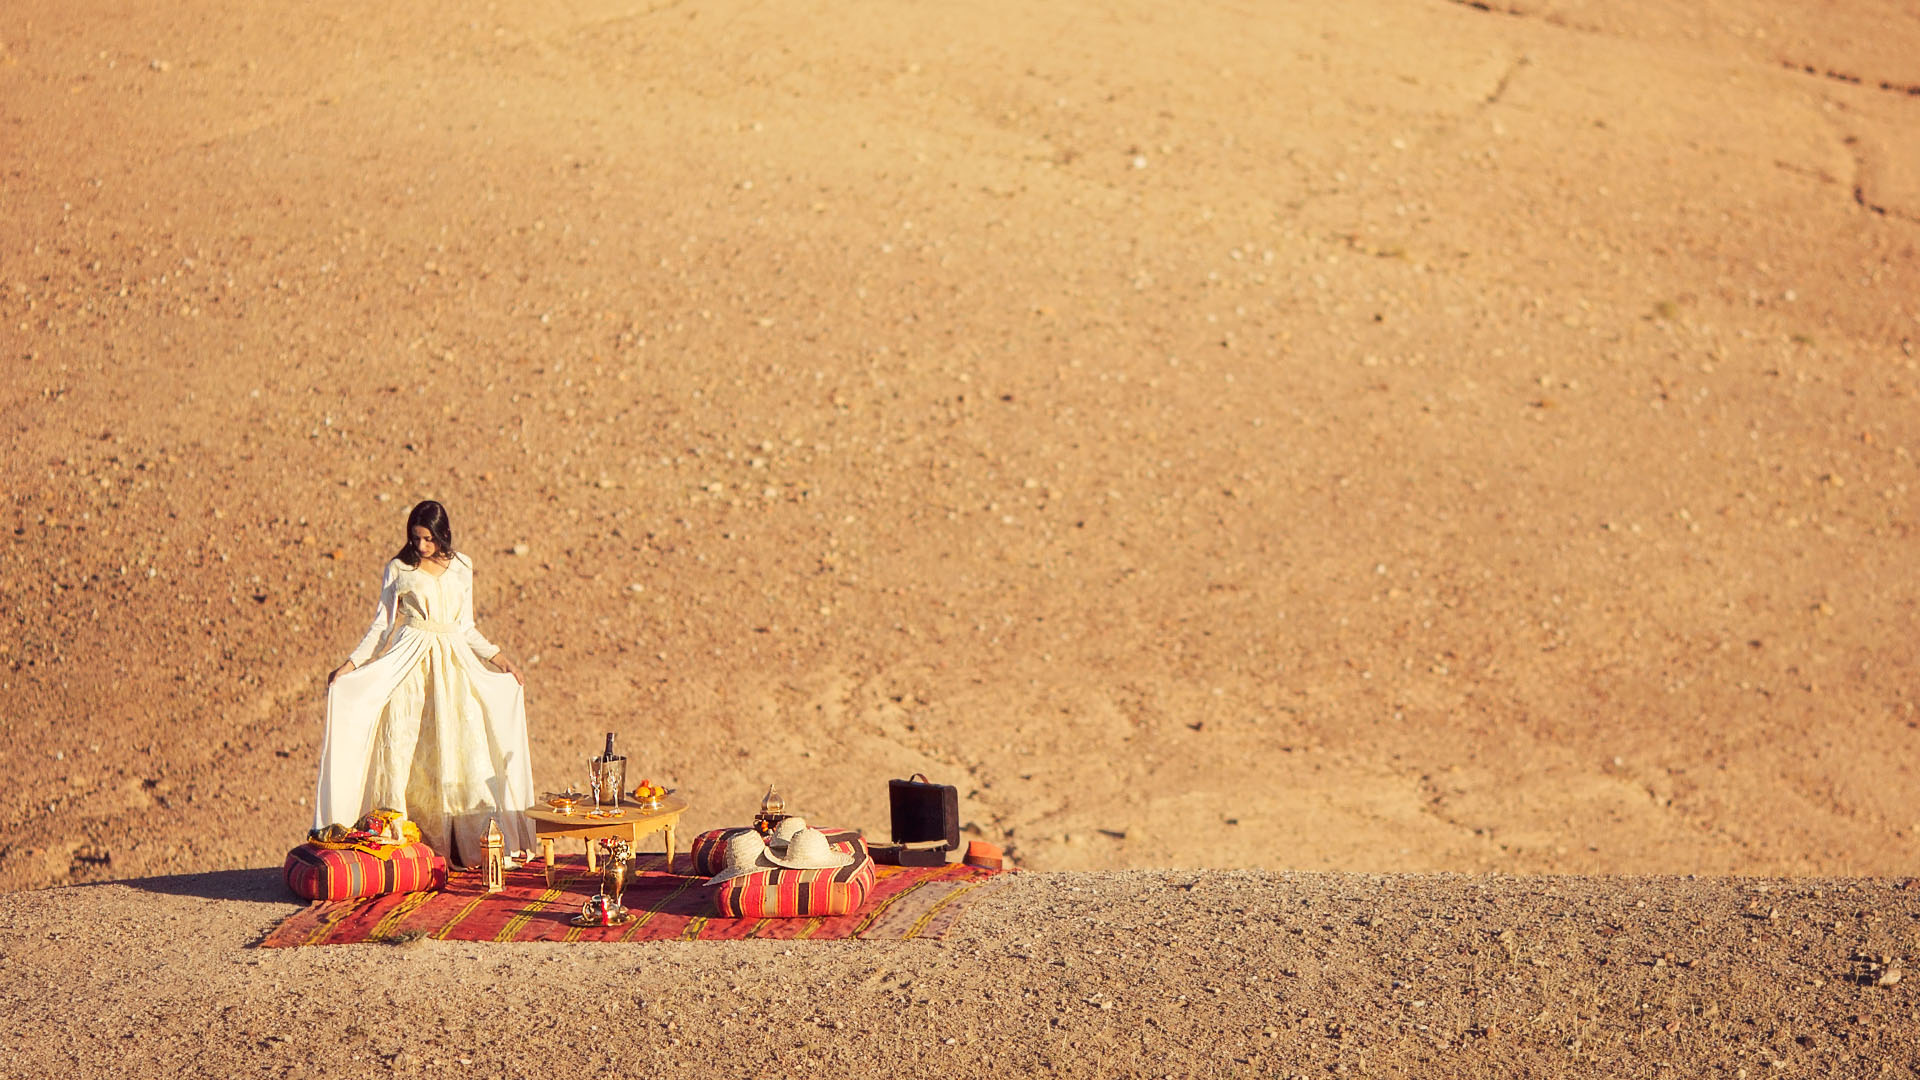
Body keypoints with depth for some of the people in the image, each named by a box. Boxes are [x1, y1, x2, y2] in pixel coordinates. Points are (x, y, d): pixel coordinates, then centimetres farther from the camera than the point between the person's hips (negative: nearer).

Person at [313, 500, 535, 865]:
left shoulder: (461, 567, 12)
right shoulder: (398, 570, 4)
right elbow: (381, 625, 6)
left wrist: (498, 657, 12)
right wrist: (351, 664, -4)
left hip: (453, 667, 2)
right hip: (409, 667, -2)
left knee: (457, 750, -5)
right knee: (405, 750, -9)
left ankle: (459, 847, -5)